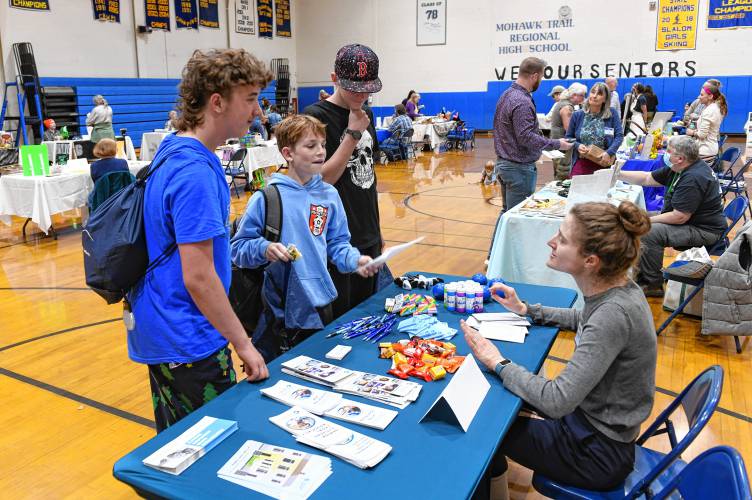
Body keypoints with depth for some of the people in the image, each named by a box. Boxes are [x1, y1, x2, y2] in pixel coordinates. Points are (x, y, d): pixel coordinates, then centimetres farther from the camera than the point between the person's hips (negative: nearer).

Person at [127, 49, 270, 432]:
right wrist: (243, 343, -16)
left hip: (161, 331, 9)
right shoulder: (195, 171, -24)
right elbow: (198, 277, -25)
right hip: (187, 343, -9)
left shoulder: (173, 148, 5)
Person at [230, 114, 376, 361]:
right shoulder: (267, 197, -10)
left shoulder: (329, 195, 3)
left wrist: (355, 260, -8)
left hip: (320, 305, 4)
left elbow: (337, 243, 10)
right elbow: (238, 247, -6)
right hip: (280, 309, -3)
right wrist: (264, 249, -24)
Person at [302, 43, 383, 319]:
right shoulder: (315, 117, -12)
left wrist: (377, 230, 17)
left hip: (368, 236, 7)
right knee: (340, 318, 5)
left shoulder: (365, 113, 9)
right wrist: (353, 134, -18)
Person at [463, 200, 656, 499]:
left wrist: (498, 363, -21)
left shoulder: (613, 313, -34)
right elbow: (584, 320, 16)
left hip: (598, 452, -8)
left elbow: (557, 402, -33)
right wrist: (527, 311, 7)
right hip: (596, 420, 8)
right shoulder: (615, 287, -8)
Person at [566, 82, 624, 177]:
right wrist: (577, 146, -9)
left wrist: (609, 152, -16)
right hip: (581, 163, 1)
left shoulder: (612, 113, 1)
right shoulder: (577, 115, 4)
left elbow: (619, 135, -2)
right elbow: (569, 137, 10)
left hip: (604, 163, -1)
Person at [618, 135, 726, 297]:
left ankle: (653, 285, -10)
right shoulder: (681, 168, 4)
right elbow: (647, 179, 11)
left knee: (650, 232, -27)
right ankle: (641, 278, 11)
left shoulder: (692, 179, -27)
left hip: (704, 230, -11)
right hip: (691, 221, 11)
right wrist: (618, 174, 4)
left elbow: (679, 217, -28)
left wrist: (648, 221, -18)